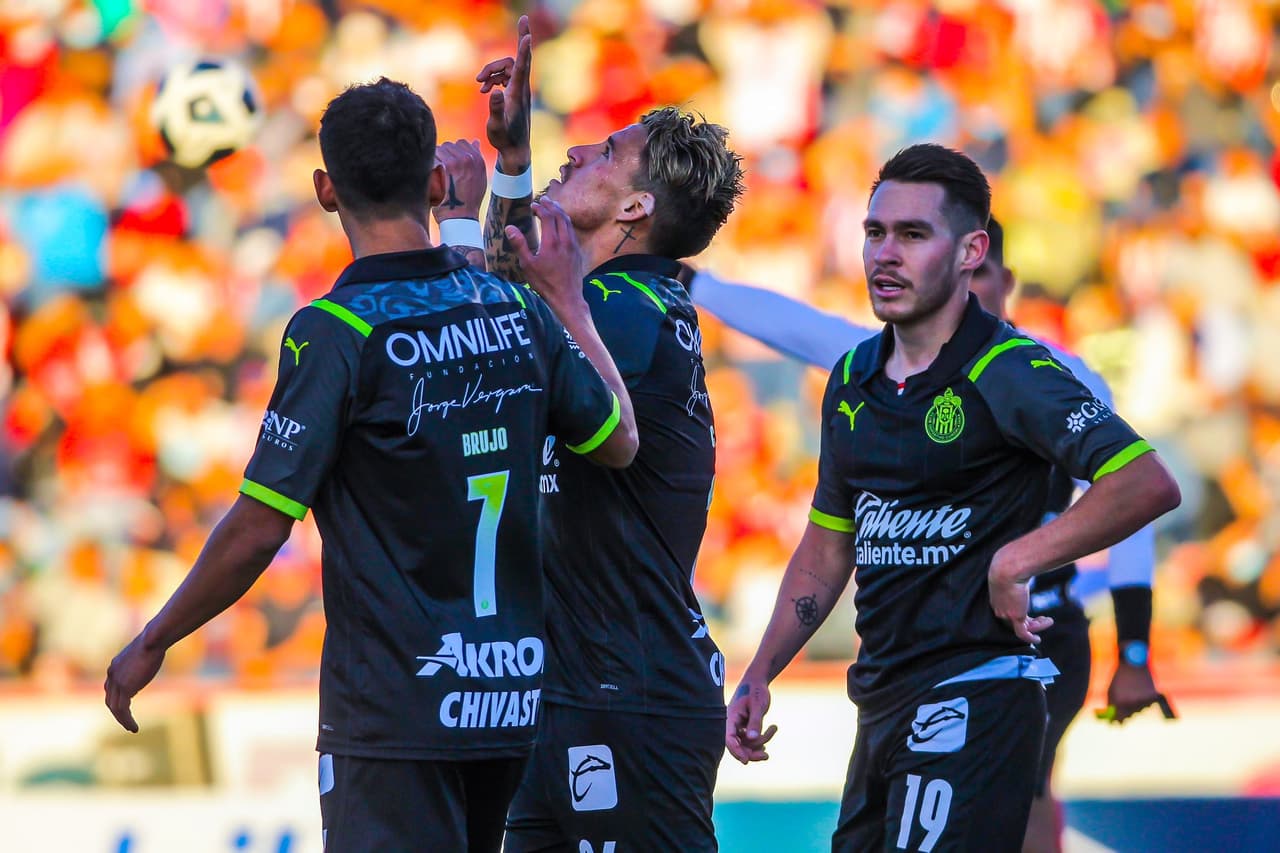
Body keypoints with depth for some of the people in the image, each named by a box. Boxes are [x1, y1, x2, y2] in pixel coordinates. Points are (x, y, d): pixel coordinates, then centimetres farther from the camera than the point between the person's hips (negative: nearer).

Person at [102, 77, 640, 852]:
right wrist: (568, 298, 28)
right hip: (511, 698, 6)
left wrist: (153, 644, -1)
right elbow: (619, 440, 17)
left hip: (396, 711, -6)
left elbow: (259, 530, -14)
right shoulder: (516, 309, 4)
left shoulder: (336, 332, -14)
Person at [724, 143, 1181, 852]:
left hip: (973, 698, -8)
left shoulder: (1007, 374, -10)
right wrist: (757, 678, 16)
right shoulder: (852, 381, 13)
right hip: (881, 702, 8)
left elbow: (1148, 483, -21)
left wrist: (1015, 561, -22)